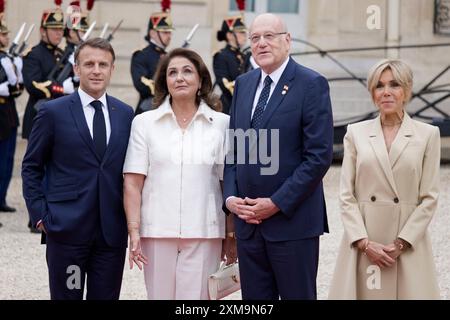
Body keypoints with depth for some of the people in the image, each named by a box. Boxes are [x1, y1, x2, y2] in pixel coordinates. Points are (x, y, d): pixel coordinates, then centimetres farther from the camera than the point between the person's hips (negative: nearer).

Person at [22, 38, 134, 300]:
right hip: (67, 229, -3)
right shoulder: (54, 112, 0)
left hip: (112, 230, 3)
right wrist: (40, 215, -5)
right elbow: (31, 167, 3)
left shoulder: (126, 114, 9)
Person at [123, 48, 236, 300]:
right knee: (159, 294, 5)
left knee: (196, 296, -2)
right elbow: (133, 183, 2)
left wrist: (232, 235, 2)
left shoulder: (222, 124, 5)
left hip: (204, 233, -1)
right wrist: (134, 232, -6)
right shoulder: (144, 123, 6)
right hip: (157, 232, 1)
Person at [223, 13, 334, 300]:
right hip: (248, 221, 6)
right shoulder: (243, 84, 13)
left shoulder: (311, 84, -7)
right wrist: (230, 196, 0)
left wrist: (277, 204, -15)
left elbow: (319, 156, -13)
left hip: (292, 221, -5)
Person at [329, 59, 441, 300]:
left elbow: (429, 198, 0)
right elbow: (346, 195, 2)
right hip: (362, 244, 1)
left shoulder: (428, 134, 3)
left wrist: (401, 244, -8)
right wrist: (365, 243, -8)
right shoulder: (356, 133, 6)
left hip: (409, 247, -1)